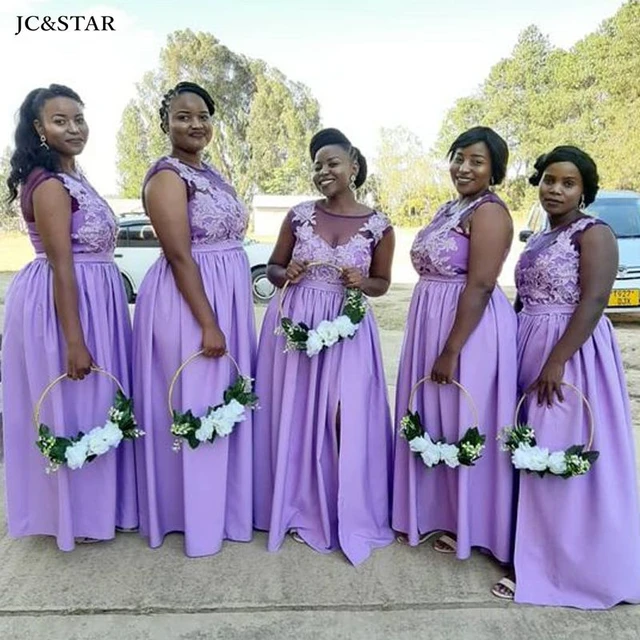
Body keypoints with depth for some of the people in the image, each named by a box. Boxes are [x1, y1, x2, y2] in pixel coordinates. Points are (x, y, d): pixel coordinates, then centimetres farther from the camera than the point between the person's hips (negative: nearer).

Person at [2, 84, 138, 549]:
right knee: (73, 408, 2)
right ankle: (75, 514, 19)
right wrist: (74, 340, -24)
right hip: (63, 304, -10)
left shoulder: (74, 179, 14)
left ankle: (95, 503, 33)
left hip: (94, 299, 10)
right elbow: (61, 267, -22)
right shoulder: (49, 185, -16)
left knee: (94, 404, 17)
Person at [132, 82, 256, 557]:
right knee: (196, 405, 1)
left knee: (226, 403, 16)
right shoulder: (168, 176, -13)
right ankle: (195, 516, 18)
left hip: (230, 298, 9)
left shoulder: (213, 175, 14)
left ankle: (224, 502, 32)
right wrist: (208, 323, -22)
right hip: (188, 301, -9)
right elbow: (181, 256, -19)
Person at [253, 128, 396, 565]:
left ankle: (348, 514, 15)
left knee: (346, 420, -5)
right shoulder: (299, 215, 2)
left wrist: (361, 283, -12)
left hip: (347, 330, -1)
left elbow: (382, 283, 9)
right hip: (294, 324, 2)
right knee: (293, 416, 6)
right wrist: (286, 275, -12)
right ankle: (297, 506, 26)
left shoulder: (378, 226, -1)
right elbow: (273, 268, 10)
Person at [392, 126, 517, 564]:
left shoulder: (489, 212, -14)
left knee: (462, 427, 2)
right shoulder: (449, 209, 15)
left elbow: (479, 287, -21)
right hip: (431, 324, 9)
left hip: (469, 330, -9)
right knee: (432, 424, 16)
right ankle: (436, 512, 32)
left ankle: (468, 524, 21)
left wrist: (451, 351, -22)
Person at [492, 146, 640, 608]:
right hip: (530, 351, 8)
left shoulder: (594, 233, -8)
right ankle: (535, 550, 26)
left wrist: (556, 362, -24)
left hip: (572, 353, -8)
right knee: (532, 453, 12)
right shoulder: (540, 240, 16)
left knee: (560, 454, -4)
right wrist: (518, 354, 15)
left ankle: (560, 566, 9)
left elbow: (592, 302, -18)